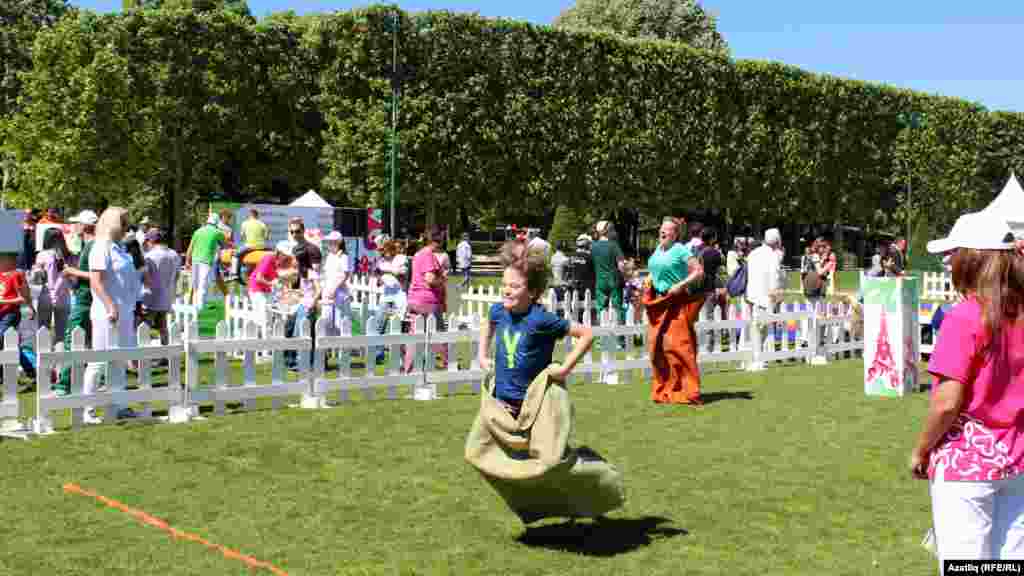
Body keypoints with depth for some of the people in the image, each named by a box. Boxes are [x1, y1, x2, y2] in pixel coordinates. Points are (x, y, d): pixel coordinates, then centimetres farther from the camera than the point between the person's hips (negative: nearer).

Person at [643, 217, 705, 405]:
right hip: (658, 303, 7)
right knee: (656, 345, 5)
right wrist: (649, 280, 12)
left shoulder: (680, 250, -8)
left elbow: (699, 272, -11)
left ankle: (686, 391, -3)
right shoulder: (658, 249, 13)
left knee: (676, 344, -11)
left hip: (676, 303, -7)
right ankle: (663, 390, 17)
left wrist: (681, 285, -18)